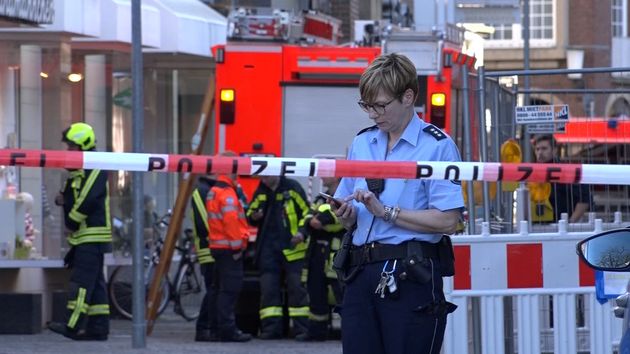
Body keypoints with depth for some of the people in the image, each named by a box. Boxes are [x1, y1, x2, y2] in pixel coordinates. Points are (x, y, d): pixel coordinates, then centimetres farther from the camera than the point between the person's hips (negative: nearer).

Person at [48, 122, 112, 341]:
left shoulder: (95, 169, -11)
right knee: (94, 283, 8)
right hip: (83, 236, 10)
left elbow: (87, 200, -21)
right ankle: (98, 328, 9)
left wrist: (72, 220, -11)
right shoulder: (78, 171, 20)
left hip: (93, 235, -10)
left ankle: (73, 326, -18)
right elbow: (76, 198, 23)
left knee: (82, 281, -14)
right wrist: (63, 199, 1)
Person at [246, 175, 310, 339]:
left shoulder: (292, 188, 0)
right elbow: (251, 212, 23)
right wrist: (253, 217, -2)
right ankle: (271, 327, 3)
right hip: (268, 249, 5)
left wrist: (303, 232, -12)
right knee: (268, 288, 1)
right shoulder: (260, 192, 14)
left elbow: (307, 211, 2)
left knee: (296, 287, -4)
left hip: (291, 247, -5)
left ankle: (301, 327, -2)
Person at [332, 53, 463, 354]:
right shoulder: (362, 143, 16)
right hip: (361, 273, 6)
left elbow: (447, 220, -12)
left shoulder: (437, 146, -4)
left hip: (411, 276, -6)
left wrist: (385, 211, -14)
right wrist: (346, 214, -1)